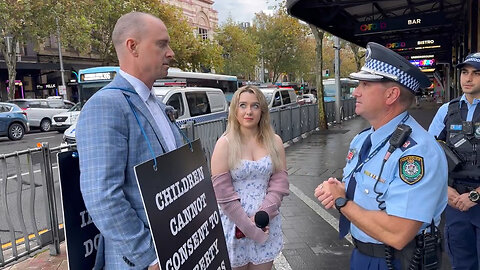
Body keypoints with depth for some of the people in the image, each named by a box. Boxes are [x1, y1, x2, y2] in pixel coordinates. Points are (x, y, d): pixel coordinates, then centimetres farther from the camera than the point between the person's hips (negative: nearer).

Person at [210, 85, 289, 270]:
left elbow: (279, 183, -2)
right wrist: (249, 227, -13)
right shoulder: (225, 143, -8)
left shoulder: (274, 142, 1)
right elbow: (222, 192, -12)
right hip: (235, 223, -2)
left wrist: (261, 216, -13)